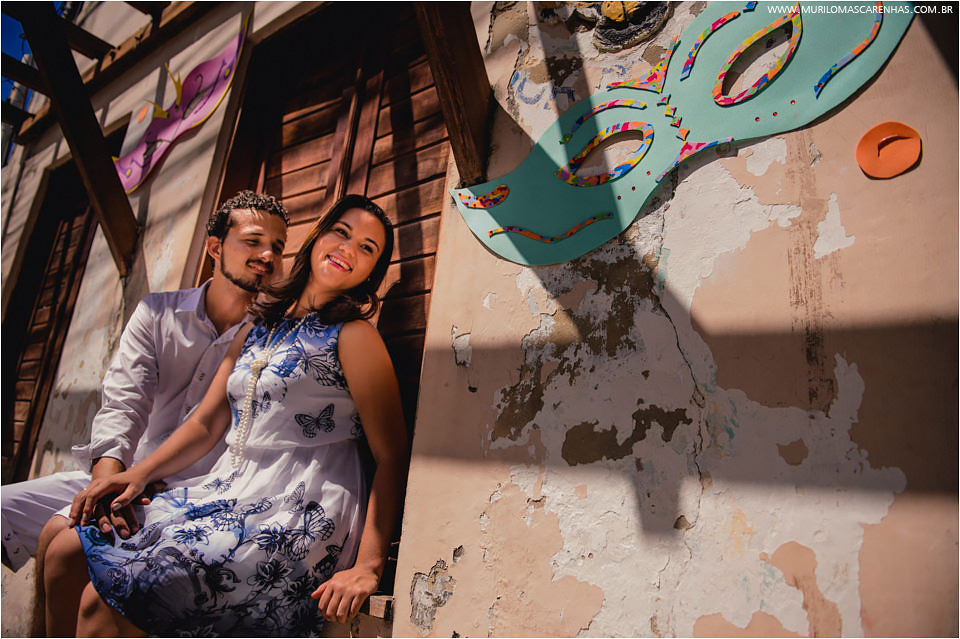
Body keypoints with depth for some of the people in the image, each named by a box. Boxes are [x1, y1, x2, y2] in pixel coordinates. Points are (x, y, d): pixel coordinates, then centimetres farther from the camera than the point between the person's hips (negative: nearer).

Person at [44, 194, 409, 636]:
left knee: (102, 600, -14)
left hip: (298, 517, -7)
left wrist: (368, 565, -19)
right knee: (65, 552, 7)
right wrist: (139, 474, 4)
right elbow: (207, 423, 17)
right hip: (231, 494, 8)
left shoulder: (353, 335, -9)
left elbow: (392, 457, -13)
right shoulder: (256, 330, 15)